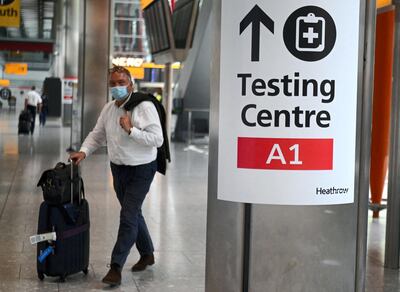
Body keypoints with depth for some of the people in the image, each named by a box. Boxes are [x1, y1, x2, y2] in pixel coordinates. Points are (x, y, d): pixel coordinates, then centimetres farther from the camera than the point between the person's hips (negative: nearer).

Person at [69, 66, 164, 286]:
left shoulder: (144, 107, -16)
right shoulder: (108, 108, 5)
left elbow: (157, 139, -21)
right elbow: (97, 134, 13)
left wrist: (131, 130, -27)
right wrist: (84, 151, -3)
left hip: (141, 170, -7)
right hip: (118, 168, 7)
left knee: (128, 216, -10)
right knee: (133, 213, 18)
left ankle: (116, 267, -6)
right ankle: (147, 254, 36)